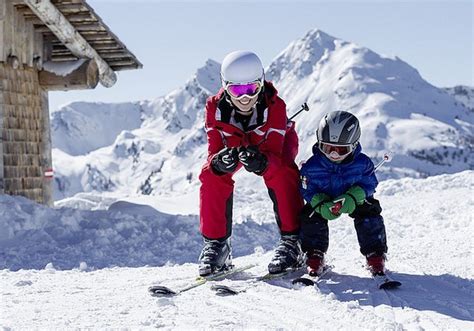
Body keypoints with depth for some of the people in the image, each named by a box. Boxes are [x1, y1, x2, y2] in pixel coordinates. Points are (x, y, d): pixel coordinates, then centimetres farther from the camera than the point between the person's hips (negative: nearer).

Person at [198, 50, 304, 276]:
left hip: (273, 143, -2)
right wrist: (219, 161, -59)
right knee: (211, 175, -22)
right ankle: (215, 243, -8)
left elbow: (274, 154, -41)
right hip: (234, 142, 2)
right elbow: (214, 150, -33)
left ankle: (291, 240, -22)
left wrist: (261, 162, -66)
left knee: (282, 174, -32)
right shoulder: (215, 107, -33)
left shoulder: (274, 106, -39)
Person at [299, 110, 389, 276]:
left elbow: (368, 184, -15)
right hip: (322, 200, 0)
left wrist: (352, 198, -35)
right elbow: (308, 190, -16)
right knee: (311, 217, -23)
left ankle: (375, 255, -7)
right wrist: (322, 205, -35)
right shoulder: (312, 166, -21)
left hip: (354, 200, 0)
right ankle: (314, 256, -4)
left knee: (370, 212, -22)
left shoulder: (362, 163, -20)